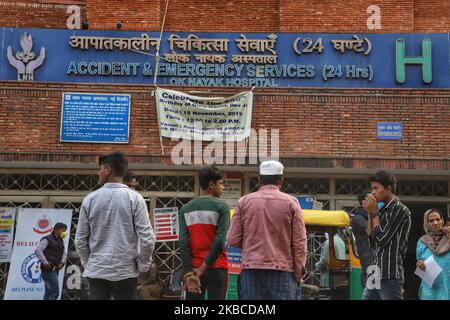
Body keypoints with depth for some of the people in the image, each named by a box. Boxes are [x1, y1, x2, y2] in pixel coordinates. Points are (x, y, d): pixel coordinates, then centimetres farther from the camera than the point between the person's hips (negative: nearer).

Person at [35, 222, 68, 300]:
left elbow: (64, 253, 20)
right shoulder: (47, 239, -10)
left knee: (48, 292, 14)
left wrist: (62, 262, 0)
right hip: (48, 269, -9)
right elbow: (37, 251, -20)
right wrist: (45, 263, -23)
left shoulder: (60, 241, 17)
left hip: (55, 269, 9)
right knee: (55, 293, -12)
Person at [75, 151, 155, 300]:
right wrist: (143, 265, 3)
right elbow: (147, 238, -10)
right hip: (125, 271, -1)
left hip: (96, 271, 2)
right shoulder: (134, 198, -5)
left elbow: (80, 240, 4)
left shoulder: (90, 199, 0)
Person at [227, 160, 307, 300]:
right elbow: (299, 242, -1)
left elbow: (233, 240, 3)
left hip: (251, 268, 2)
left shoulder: (244, 202, 5)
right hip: (282, 269, -1)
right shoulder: (291, 202, 1)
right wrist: (298, 273, 6)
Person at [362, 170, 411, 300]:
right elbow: (371, 239, 14)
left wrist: (374, 213, -3)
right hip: (375, 274, 8)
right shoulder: (383, 210, 16)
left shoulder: (400, 209, -8)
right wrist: (370, 214, 7)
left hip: (390, 275, -8)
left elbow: (382, 239, -12)